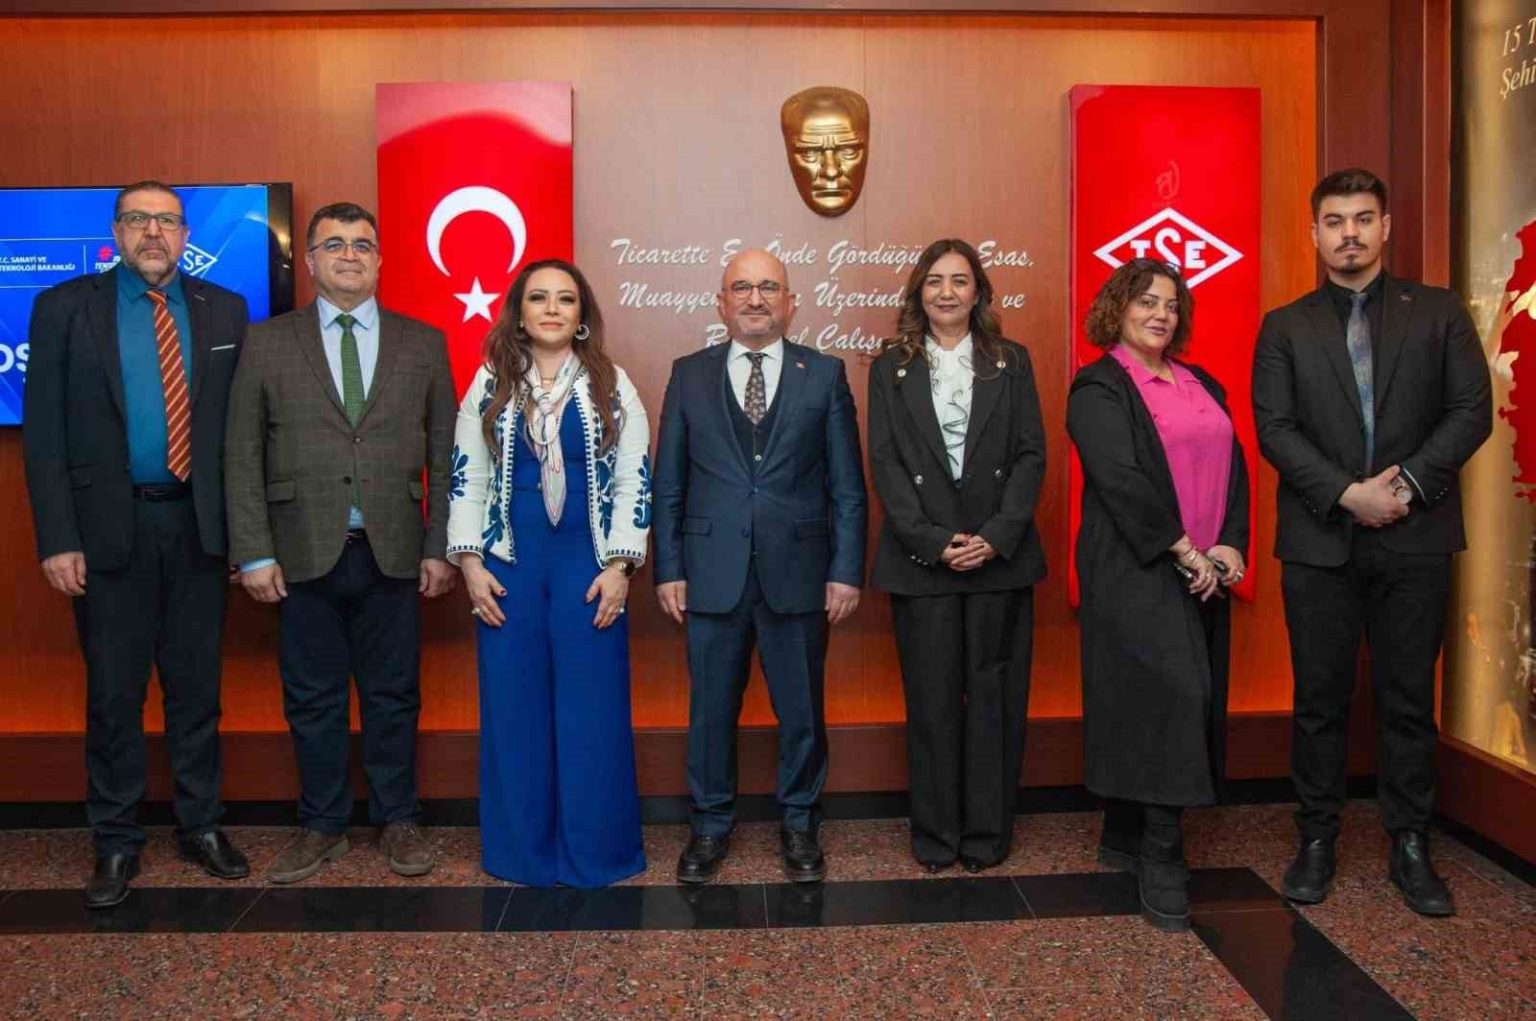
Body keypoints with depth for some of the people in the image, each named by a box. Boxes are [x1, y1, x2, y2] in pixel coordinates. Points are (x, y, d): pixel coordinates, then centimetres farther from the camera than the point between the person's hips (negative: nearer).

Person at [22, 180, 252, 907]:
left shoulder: (224, 311, 5)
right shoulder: (64, 307, 0)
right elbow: (44, 431, -3)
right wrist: (58, 538, -9)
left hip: (198, 523, 2)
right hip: (109, 526, -1)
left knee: (197, 684, 11)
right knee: (113, 691, 8)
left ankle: (200, 824, 26)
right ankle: (116, 840, 23)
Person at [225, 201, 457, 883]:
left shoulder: (423, 344, 7)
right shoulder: (267, 342, 5)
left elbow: (445, 454, 6)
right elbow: (242, 454, 3)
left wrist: (440, 547, 1)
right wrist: (254, 552, -3)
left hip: (393, 553, 0)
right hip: (304, 553, 0)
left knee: (393, 695, 9)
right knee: (312, 698, 9)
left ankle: (398, 821, 25)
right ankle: (322, 826, 26)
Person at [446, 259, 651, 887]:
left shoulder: (612, 386, 4)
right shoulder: (490, 384, 7)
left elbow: (634, 480, 0)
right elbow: (465, 478, 6)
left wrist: (619, 566, -8)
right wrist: (470, 563, -3)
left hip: (588, 565, -1)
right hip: (508, 565, 1)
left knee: (591, 709, 3)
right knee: (514, 706, 7)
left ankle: (594, 849, 18)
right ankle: (520, 850, 22)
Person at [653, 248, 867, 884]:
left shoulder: (824, 374, 3)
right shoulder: (689, 375, 6)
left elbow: (847, 485, 2)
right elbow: (668, 484, 5)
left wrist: (846, 570, -4)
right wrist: (668, 569, 0)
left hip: (797, 573, 0)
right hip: (712, 575, 1)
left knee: (801, 711, 11)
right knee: (710, 710, 11)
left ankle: (799, 825, 30)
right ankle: (710, 826, 29)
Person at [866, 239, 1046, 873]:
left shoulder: (1011, 363, 9)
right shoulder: (891, 369, 7)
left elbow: (1031, 456, 2)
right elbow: (885, 463, -1)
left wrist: (997, 536, -11)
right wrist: (933, 541, -11)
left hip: (1000, 555, 1)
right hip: (922, 558, -1)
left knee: (994, 694, 5)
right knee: (931, 696, 4)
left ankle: (988, 833, 17)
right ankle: (935, 837, 16)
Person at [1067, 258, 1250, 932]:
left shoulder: (1203, 386, 18)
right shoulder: (1099, 387, -3)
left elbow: (1234, 471, 11)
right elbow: (1120, 478, -14)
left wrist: (1230, 546, -4)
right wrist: (1183, 551, -16)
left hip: (1205, 572, 7)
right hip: (1137, 570, -6)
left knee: (1146, 705, 9)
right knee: (1171, 694, -14)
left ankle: (1125, 838, 21)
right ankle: (1161, 861, -5)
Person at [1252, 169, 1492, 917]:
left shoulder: (1439, 312, 8)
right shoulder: (1284, 327, 7)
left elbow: (1472, 410, 0)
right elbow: (1274, 428, -3)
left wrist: (1408, 482, -14)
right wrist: (1346, 494, -15)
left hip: (1414, 538, 0)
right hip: (1318, 540, 0)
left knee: (1409, 699, 8)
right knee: (1319, 699, 6)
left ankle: (1410, 847, 20)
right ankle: (1317, 840, 18)